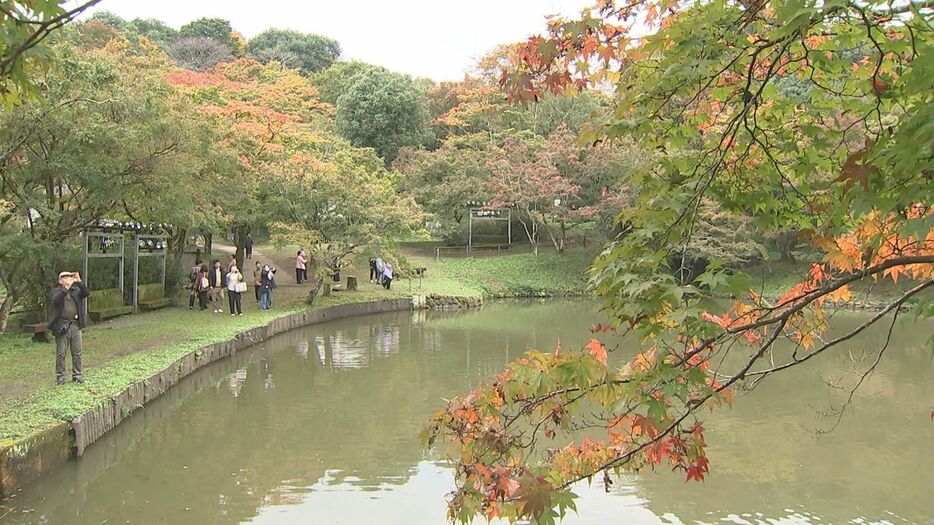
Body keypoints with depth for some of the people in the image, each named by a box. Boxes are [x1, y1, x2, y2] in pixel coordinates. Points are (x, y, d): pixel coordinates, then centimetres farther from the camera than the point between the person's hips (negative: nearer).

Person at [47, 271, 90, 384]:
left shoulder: (76, 290, 12)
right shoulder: (55, 291, 2)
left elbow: (86, 293, -7)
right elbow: (55, 300, -20)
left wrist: (79, 282, -18)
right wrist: (66, 288, -28)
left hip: (76, 325, 3)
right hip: (62, 326, -3)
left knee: (77, 353, 7)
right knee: (60, 354, 3)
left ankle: (77, 374, 16)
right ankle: (60, 376, 12)